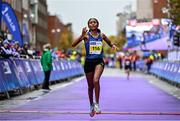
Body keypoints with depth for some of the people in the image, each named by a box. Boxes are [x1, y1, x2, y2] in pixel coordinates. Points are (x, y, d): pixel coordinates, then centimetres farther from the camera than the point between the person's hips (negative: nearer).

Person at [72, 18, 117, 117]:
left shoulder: (102, 35, 4)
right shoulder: (86, 35, -5)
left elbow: (110, 43, 23)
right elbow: (73, 45, -16)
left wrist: (113, 46, -1)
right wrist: (82, 36, -28)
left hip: (99, 61, 0)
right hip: (89, 62, 0)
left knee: (96, 80, -26)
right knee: (90, 86, 10)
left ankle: (97, 104, -13)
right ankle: (91, 106, 32)